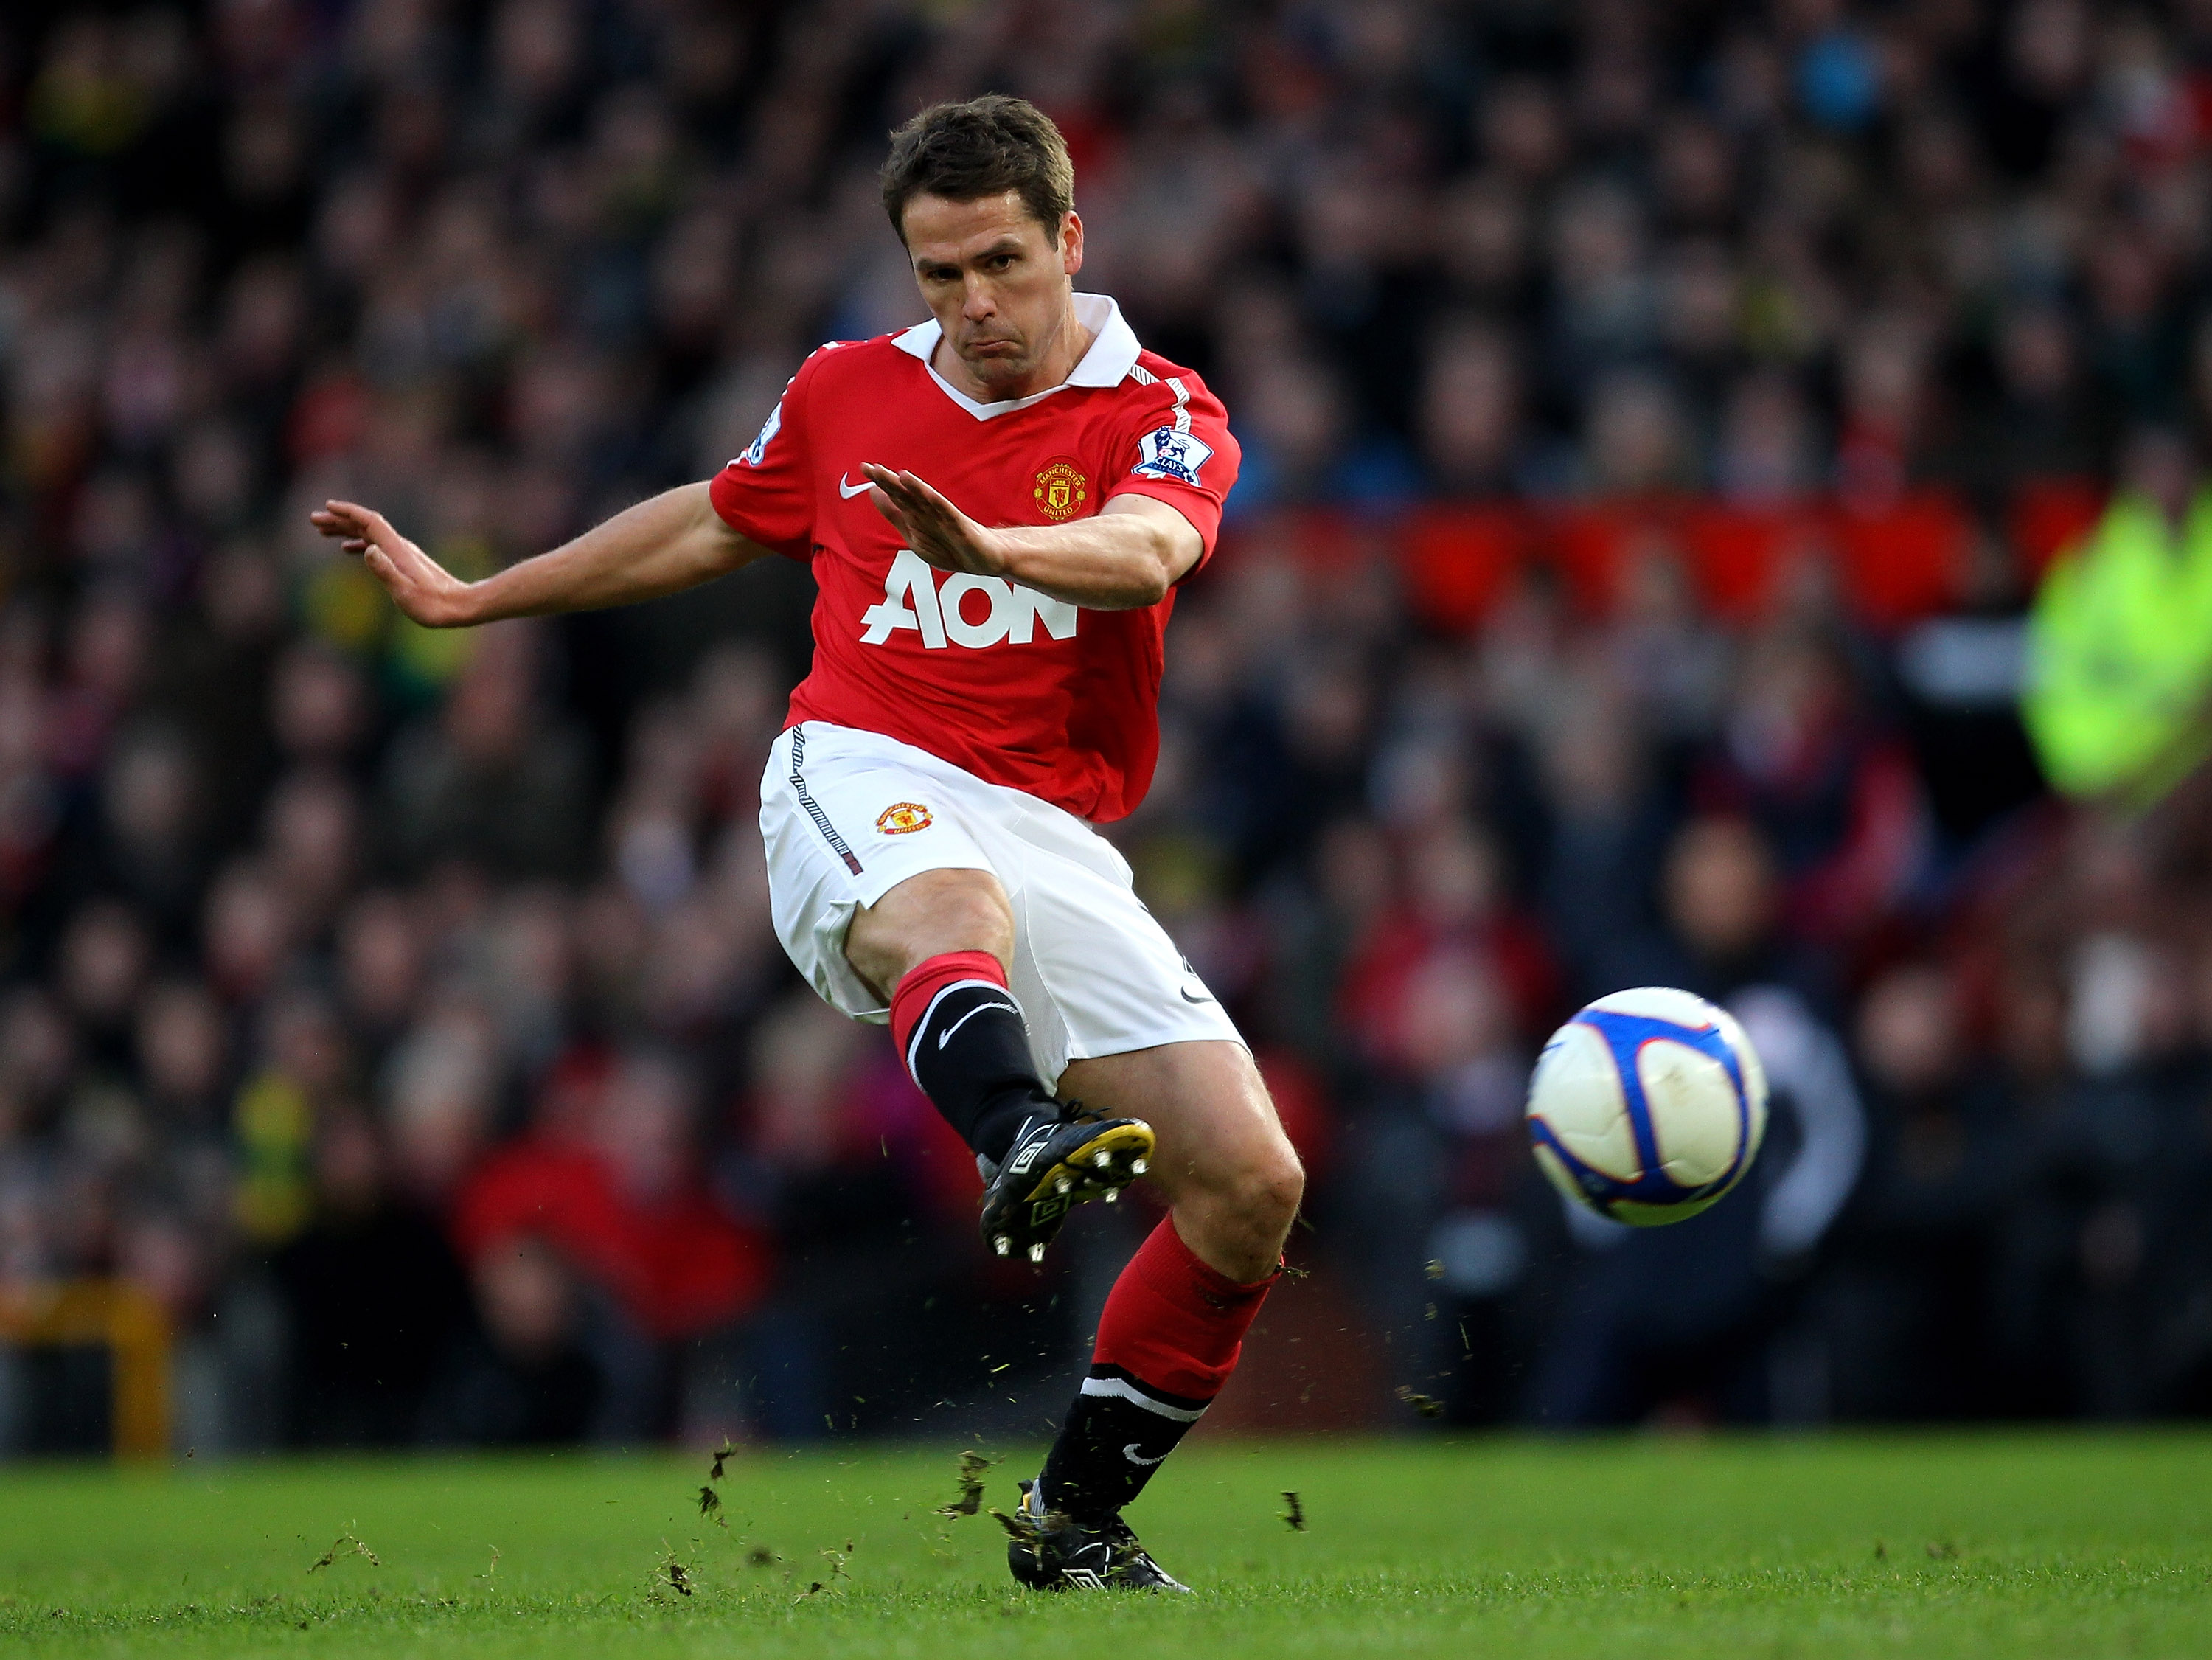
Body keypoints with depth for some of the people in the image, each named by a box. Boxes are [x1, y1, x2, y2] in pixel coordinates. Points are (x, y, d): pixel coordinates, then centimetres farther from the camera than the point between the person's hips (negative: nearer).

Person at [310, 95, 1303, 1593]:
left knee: (1251, 1185, -10)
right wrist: (471, 598, 39)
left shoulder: (1162, 415, 4)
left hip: (1053, 837, 1)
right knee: (955, 908, -41)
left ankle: (1074, 1521, 6)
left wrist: (991, 546, -42)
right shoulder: (846, 394, 14)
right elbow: (719, 523, 34)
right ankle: (1020, 1147, -74)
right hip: (865, 783, -1)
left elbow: (1147, 552, -20)